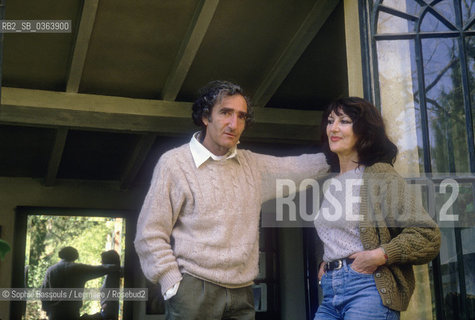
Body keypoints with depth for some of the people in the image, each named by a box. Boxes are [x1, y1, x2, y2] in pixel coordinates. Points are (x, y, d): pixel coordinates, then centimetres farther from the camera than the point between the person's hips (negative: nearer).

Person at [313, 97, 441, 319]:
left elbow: (428, 235, -10)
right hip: (330, 293, 7)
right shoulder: (330, 184, 18)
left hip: (367, 288, -7)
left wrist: (379, 256, -17)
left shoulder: (381, 175, -4)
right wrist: (325, 263, 13)